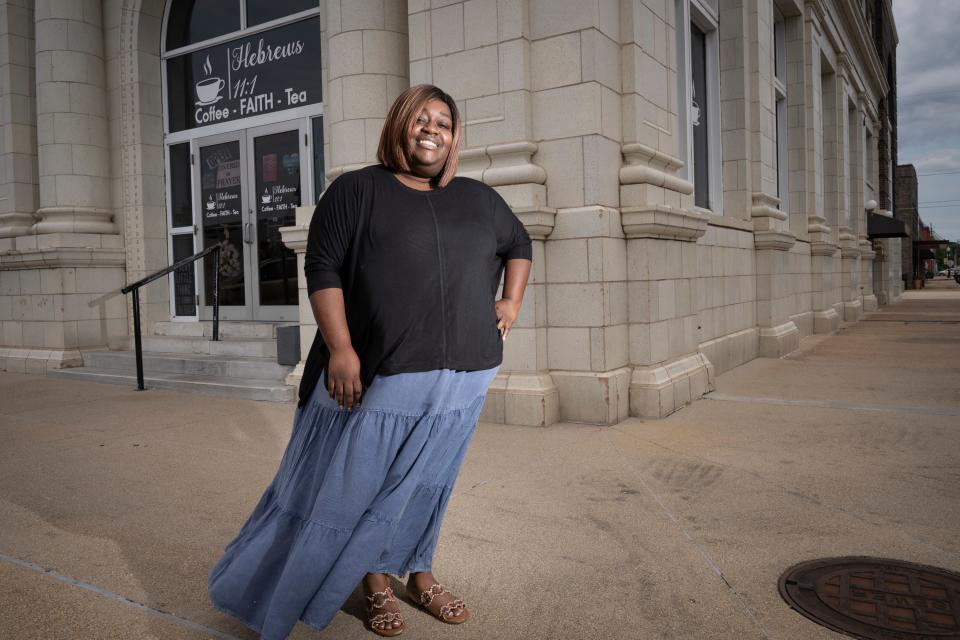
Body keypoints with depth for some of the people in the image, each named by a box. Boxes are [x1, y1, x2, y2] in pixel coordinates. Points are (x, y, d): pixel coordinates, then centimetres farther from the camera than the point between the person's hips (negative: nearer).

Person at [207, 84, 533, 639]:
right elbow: (323, 269, -7)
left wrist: (512, 303, 13)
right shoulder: (358, 190, -1)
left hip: (458, 377, 4)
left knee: (428, 479, 14)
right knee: (362, 480, 7)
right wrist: (340, 349, -17)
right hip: (377, 372, -3)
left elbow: (519, 243, 27)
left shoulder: (478, 199, 12)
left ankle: (419, 574, 32)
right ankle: (376, 582, 27)